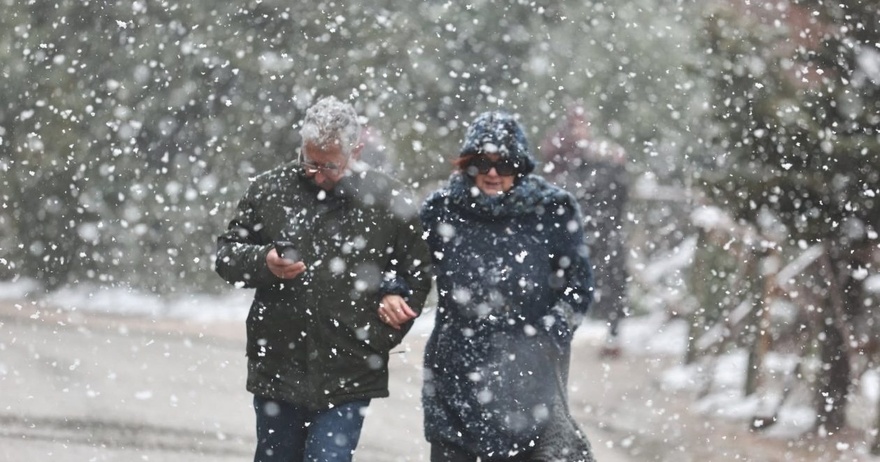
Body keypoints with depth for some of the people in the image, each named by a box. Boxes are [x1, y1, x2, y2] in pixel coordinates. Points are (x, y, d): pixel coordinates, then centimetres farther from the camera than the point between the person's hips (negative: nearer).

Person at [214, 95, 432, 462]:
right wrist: (264, 263, -12)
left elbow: (417, 276, 9)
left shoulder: (390, 202, -2)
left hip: (347, 379, -3)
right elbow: (226, 254, 8)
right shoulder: (269, 189, 2)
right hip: (277, 369, 3)